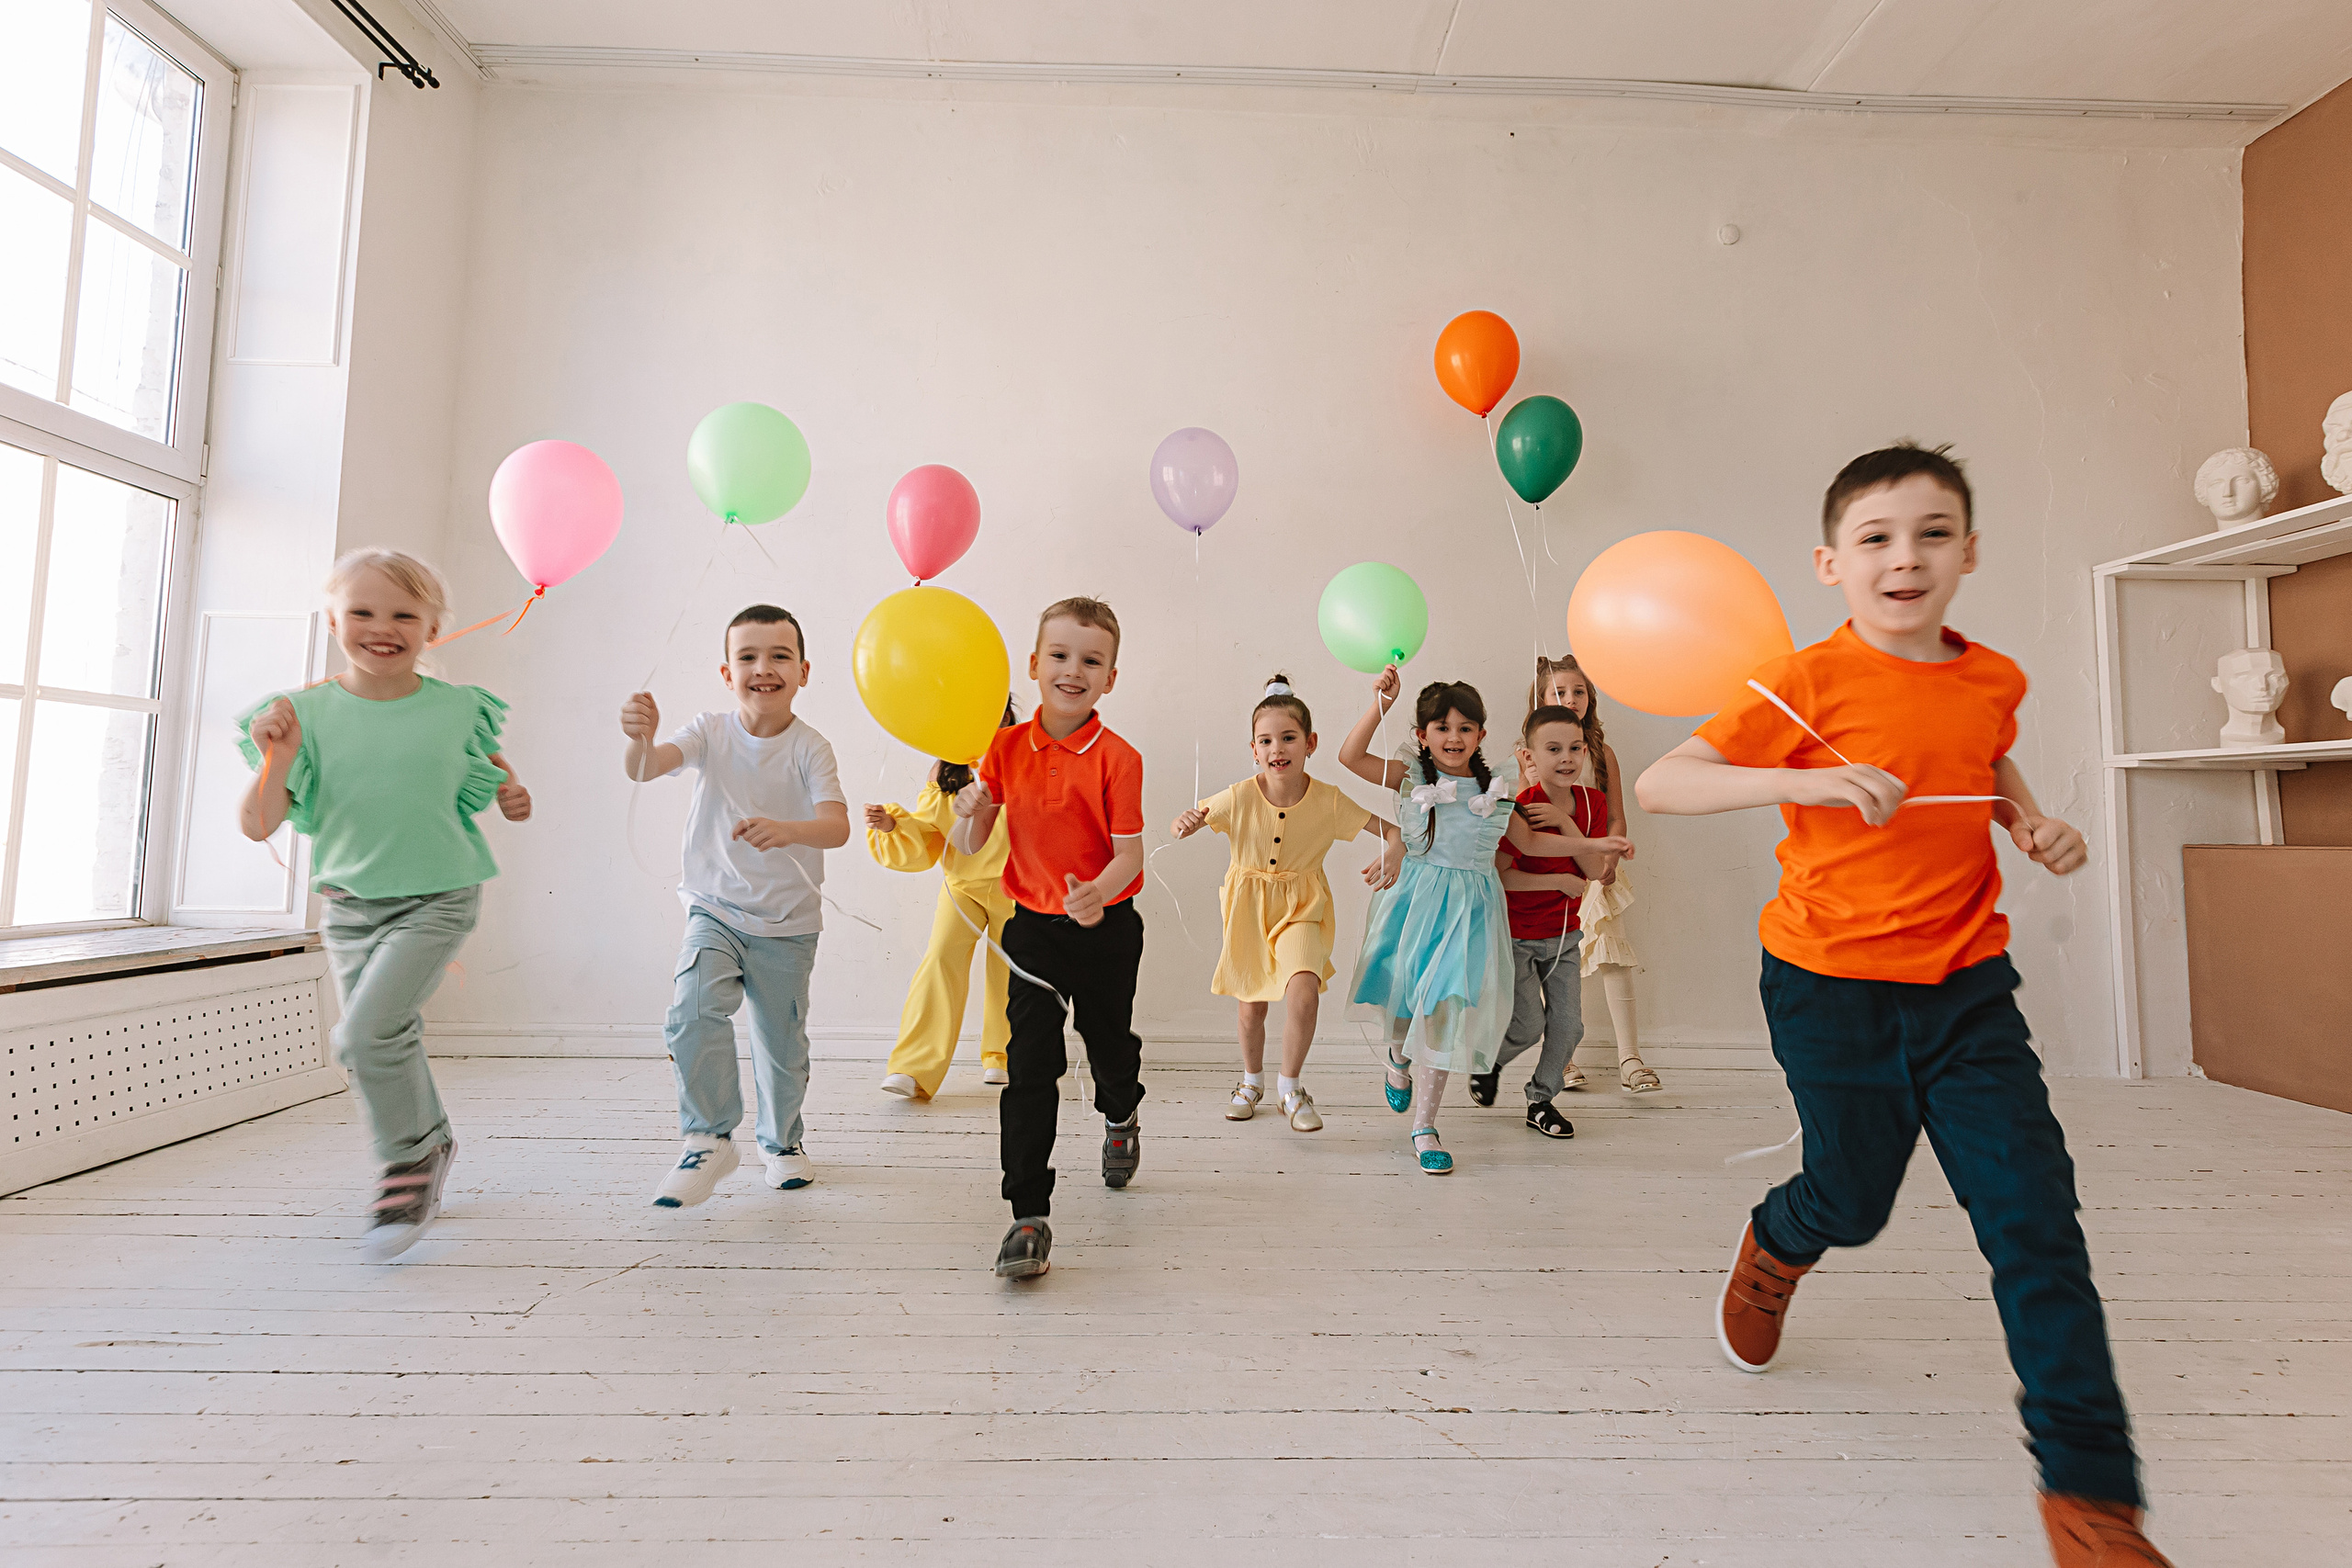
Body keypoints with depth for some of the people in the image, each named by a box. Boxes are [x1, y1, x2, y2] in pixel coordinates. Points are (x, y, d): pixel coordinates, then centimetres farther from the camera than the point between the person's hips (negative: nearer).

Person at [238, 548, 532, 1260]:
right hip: (349, 904, 3)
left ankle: (409, 1159, 5)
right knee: (385, 1043, 13)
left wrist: (511, 796, -2)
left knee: (368, 1030, -18)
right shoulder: (307, 711, -5)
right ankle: (434, 1143, 37)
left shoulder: (458, 709, -5)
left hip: (436, 898, -3)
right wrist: (278, 756, -22)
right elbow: (258, 825, -9)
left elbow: (490, 774, 17)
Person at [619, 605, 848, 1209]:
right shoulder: (710, 731, -5)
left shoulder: (809, 747, -11)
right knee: (694, 1008, -23)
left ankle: (781, 1140, 36)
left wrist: (787, 829, -45)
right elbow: (644, 769, -21)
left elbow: (838, 826, -24)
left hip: (787, 923, 0)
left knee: (783, 1043, 10)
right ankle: (710, 1140, -5)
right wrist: (639, 739, -44)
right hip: (714, 913, 1)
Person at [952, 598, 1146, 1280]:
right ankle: (1029, 1217, 3)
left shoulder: (1117, 758, -14)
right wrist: (971, 812, -21)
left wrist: (1099, 892, -36)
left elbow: (1129, 853, -16)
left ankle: (1121, 1120, 55)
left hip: (1105, 928, -1)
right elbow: (970, 846, 1)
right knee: (1030, 1066, -5)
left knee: (1110, 1045, 19)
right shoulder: (1007, 747, -4)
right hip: (1033, 925, 1)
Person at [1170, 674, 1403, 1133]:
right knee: (1252, 1003, 13)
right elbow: (1179, 827, -8)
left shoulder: (1329, 801, -16)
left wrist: (1394, 854, -30)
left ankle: (1290, 1085, 3)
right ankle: (1252, 1079, 43)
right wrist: (1186, 824, -33)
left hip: (1302, 908, -1)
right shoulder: (1239, 798, -17)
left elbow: (1392, 828, -7)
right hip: (1249, 906, 1)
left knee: (1303, 989, -23)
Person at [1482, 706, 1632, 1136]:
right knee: (1529, 1024, -1)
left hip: (1563, 934, 5)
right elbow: (1499, 874, -22)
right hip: (1516, 936, -5)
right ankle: (1491, 1061, 30)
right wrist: (1560, 882, -19)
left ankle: (1542, 1099, 25)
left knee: (1568, 1024, 5)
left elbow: (1593, 870, -9)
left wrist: (1566, 823, -22)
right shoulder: (1521, 809, -21)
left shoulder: (1592, 802, -2)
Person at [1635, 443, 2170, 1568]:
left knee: (2035, 1215, -1)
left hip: (1967, 984, 4)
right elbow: (1659, 785, -20)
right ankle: (1775, 1248, 47)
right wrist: (1807, 780, -33)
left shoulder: (1994, 682, 3)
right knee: (1854, 1198, 10)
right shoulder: (1806, 685, -13)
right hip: (1832, 985, -4)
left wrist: (2033, 821, 5)